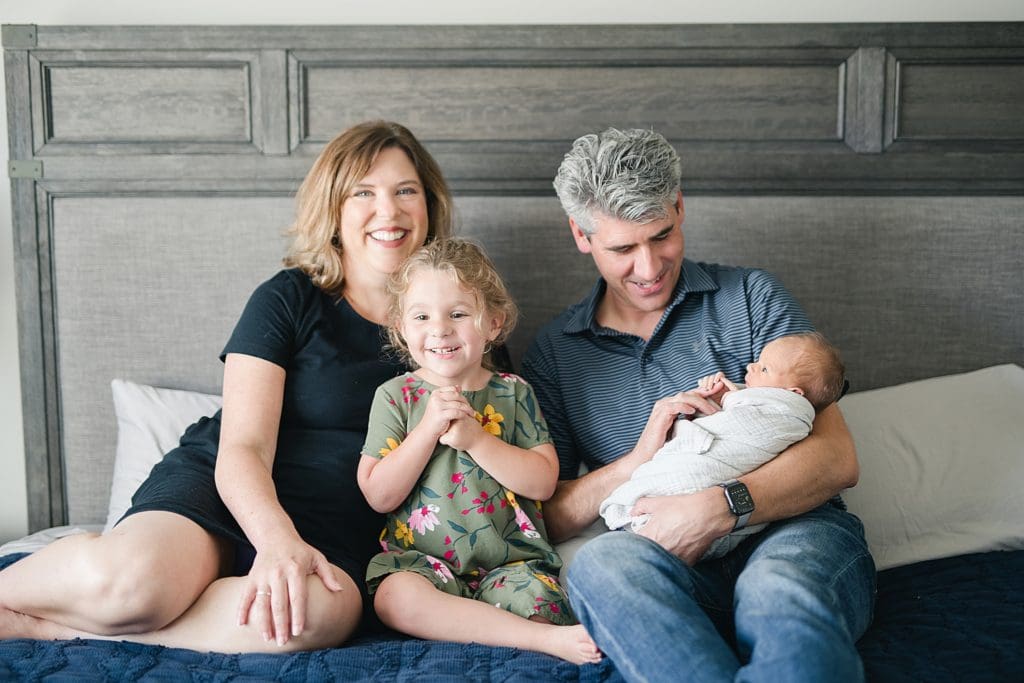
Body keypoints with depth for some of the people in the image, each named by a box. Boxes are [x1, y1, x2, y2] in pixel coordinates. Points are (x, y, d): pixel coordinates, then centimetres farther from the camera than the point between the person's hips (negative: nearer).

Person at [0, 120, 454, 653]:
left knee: (326, 610, -36)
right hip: (219, 487, -2)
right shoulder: (289, 300, 0)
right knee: (134, 578, -37)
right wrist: (277, 538, -29)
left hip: (332, 524, 2)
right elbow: (241, 448, -9)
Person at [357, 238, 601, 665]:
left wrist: (475, 438, -15)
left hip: (510, 555, -1)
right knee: (396, 599, -33)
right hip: (421, 555, 1)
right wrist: (427, 429, -15)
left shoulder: (512, 393, 6)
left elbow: (543, 482, -4)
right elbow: (378, 497, -4)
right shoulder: (395, 396, 4)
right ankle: (549, 639, -27)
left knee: (535, 604, -33)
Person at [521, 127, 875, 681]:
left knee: (782, 596, -39)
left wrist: (723, 505, -18)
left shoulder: (750, 296, 10)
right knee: (601, 563, -34)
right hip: (679, 572, 3)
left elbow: (837, 458, -1)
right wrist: (637, 460, -12)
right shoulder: (552, 354, 13)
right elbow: (547, 520, 6)